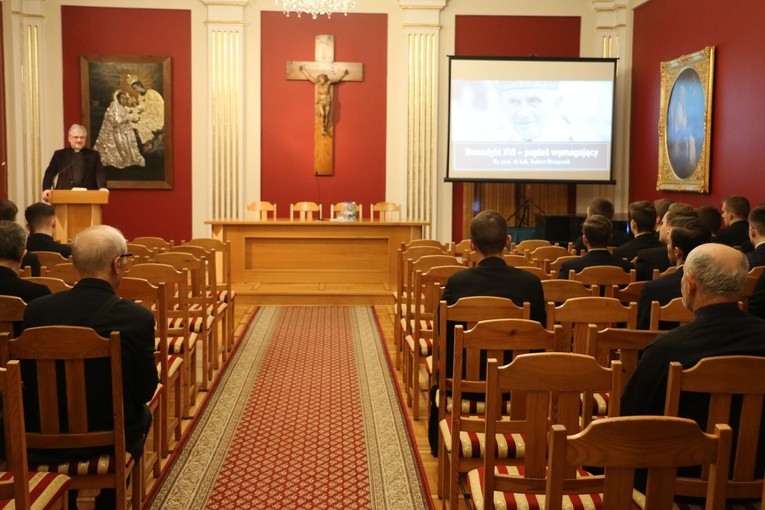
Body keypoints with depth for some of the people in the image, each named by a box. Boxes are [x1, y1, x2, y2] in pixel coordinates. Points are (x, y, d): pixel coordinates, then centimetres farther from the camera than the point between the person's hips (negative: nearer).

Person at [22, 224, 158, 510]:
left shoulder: (36, 309, -12)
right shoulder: (138, 317, -20)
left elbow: (27, 379, 0)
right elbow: (146, 390, -11)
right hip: (110, 438, -2)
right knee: (141, 415, 29)